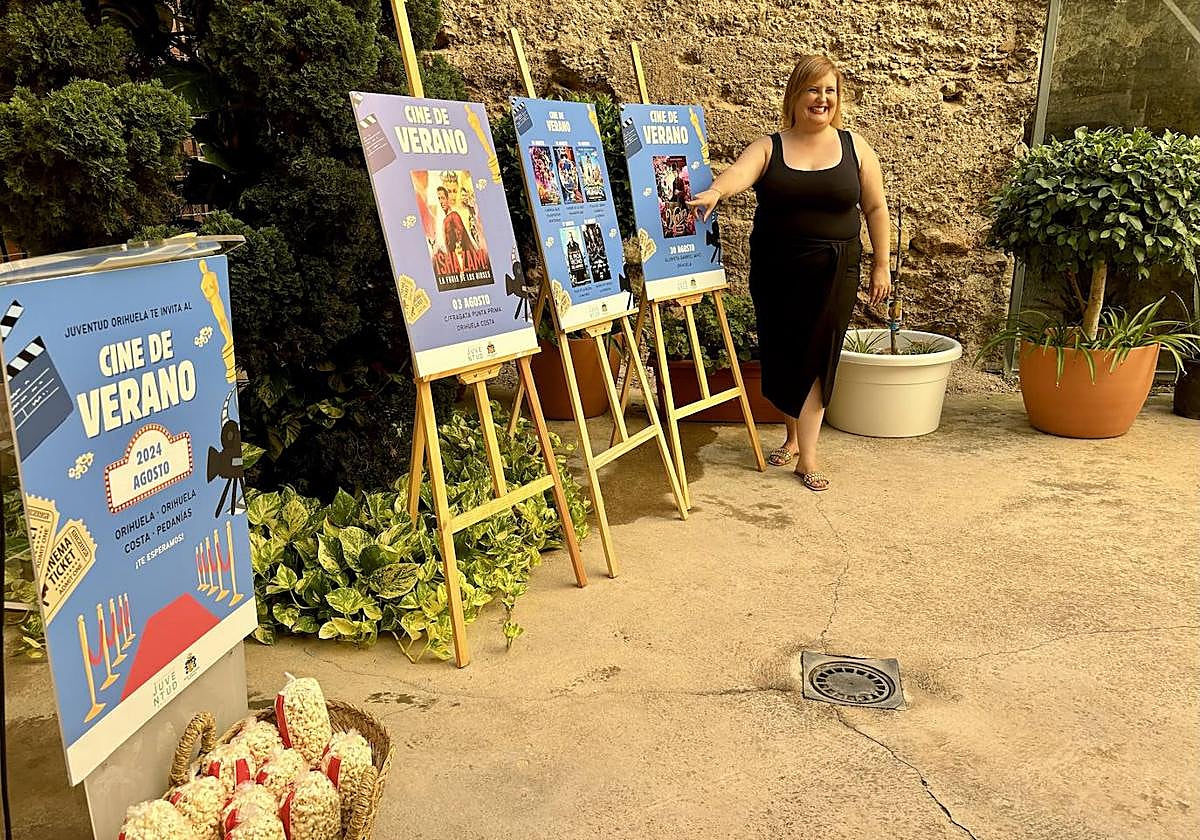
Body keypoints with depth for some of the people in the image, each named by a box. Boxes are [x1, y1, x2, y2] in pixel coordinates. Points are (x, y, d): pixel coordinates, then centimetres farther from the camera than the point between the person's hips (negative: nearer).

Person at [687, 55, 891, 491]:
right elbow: (739, 171, -22)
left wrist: (880, 266, 3)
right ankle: (794, 434, 32)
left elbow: (876, 208, 7)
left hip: (833, 273, -1)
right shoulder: (769, 147, 0)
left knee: (816, 356, -3)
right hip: (774, 271, 1)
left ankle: (807, 454, 4)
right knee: (780, 354, 8)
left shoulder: (855, 148, 4)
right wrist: (716, 191, -44)